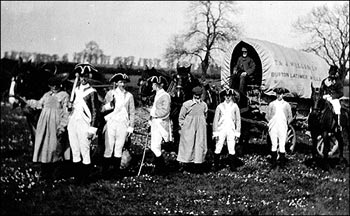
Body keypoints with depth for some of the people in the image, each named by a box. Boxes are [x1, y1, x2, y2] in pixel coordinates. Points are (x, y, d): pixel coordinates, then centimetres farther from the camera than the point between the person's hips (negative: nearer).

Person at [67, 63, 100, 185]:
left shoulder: (92, 92, -5)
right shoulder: (76, 90, 12)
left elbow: (95, 112, -7)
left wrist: (92, 130, -11)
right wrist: (70, 105, 5)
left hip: (84, 125, -6)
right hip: (72, 124, 6)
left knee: (85, 152, -3)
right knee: (75, 152, 9)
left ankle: (84, 179, 7)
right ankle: (77, 178, 18)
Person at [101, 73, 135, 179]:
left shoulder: (129, 96, 8)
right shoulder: (110, 93, 7)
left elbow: (132, 112, 9)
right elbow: (103, 109, 6)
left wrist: (130, 127, 5)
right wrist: (109, 104, -15)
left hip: (123, 124, 1)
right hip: (111, 123, -1)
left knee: (119, 148, 4)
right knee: (109, 148, -5)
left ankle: (116, 172, 11)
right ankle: (104, 172, 0)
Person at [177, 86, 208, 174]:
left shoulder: (204, 105, 6)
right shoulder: (186, 104, -5)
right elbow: (181, 117, 2)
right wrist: (181, 127, 0)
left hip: (200, 128, 3)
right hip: (189, 128, -3)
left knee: (201, 145, 2)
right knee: (188, 145, -1)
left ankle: (198, 163, 12)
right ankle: (187, 162, 13)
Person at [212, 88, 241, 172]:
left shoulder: (235, 106, 6)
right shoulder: (220, 106, 5)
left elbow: (238, 120, 7)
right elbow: (215, 120, 5)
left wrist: (237, 133, 2)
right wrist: (215, 133, -1)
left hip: (231, 130, 0)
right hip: (221, 130, 0)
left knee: (232, 150, -1)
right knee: (218, 149, -1)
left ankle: (233, 167, 8)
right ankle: (216, 167, 8)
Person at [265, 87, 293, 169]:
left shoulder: (286, 105, 7)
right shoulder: (271, 104, 7)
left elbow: (290, 117, 14)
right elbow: (267, 116, 12)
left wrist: (286, 124, 7)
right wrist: (270, 123, 5)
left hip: (283, 128, 0)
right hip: (273, 128, 0)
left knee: (282, 146, -1)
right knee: (274, 145, 2)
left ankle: (282, 164, 4)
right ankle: (273, 163, 7)